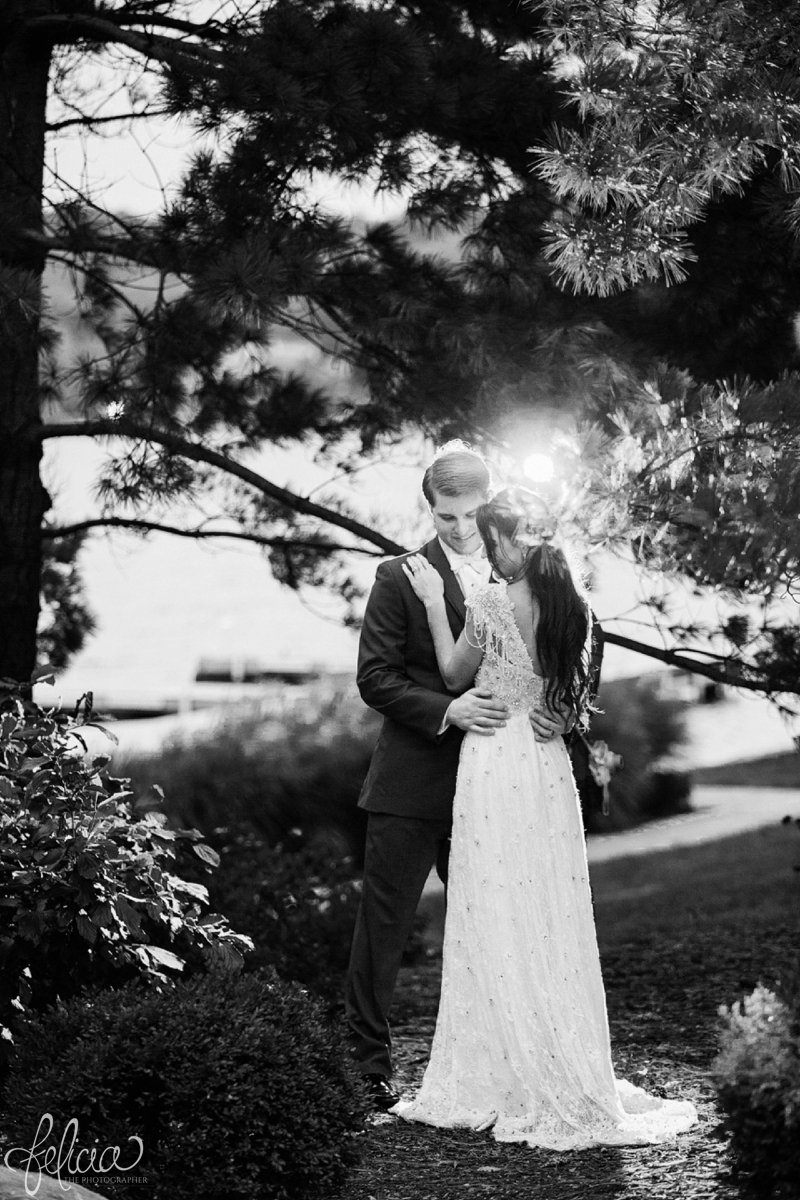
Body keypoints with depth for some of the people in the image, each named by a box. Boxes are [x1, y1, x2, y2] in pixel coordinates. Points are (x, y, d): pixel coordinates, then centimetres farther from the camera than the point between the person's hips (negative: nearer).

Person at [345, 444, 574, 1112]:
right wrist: (447, 710, -20)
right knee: (384, 926, 2)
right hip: (414, 785, -3)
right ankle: (369, 1063, 11)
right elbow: (374, 678, -6)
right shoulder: (401, 578, -3)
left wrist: (560, 710, -12)